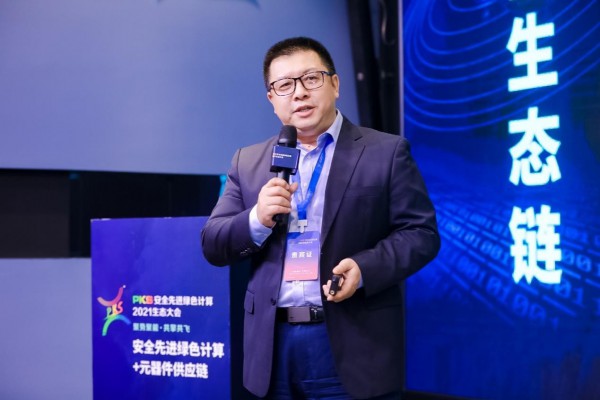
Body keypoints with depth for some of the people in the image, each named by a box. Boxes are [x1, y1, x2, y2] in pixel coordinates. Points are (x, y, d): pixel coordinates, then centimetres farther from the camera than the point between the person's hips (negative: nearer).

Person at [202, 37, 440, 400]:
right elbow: (213, 246, 8)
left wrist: (364, 268, -19)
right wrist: (257, 219, -12)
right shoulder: (248, 162, 11)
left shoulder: (387, 152, 1)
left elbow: (421, 233, -3)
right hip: (273, 346, 3)